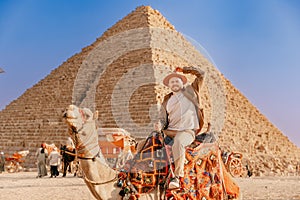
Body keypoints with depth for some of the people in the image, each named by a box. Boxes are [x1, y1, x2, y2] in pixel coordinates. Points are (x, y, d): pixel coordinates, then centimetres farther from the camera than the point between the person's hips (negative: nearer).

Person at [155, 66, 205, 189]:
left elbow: (201, 74, 12)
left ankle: (177, 177, -40)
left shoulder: (191, 91, 14)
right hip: (169, 131, 5)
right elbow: (163, 119, 14)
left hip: (188, 130, -4)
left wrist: (183, 70, 10)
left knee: (178, 142, -38)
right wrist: (159, 125, -9)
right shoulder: (166, 101, 20)